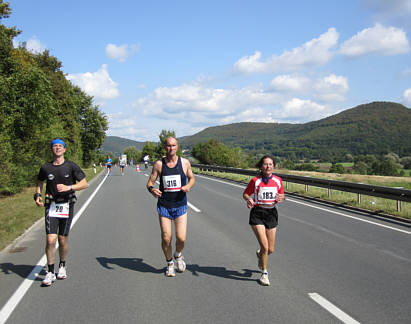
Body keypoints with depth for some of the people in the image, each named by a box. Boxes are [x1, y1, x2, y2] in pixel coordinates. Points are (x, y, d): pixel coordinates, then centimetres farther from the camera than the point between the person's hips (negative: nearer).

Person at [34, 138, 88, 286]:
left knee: (63, 239, 6)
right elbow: (39, 182, 22)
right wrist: (37, 195, 5)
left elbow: (84, 183, -4)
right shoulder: (46, 167, 4)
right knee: (51, 240, -9)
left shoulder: (71, 166, -1)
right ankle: (50, 272, 2)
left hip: (67, 206, 0)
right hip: (51, 206, 1)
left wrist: (68, 187, -17)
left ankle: (62, 266, 29)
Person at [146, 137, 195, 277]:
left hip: (180, 206, 0)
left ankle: (178, 255, 27)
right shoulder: (159, 164, -2)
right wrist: (151, 189, -22)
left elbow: (192, 178, 15)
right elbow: (150, 182, 2)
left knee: (181, 238, -7)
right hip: (164, 206, 0)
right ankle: (169, 263, 23)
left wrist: (188, 186, -8)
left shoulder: (185, 163, 1)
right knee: (166, 239, -3)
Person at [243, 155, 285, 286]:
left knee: (270, 250, 9)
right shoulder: (255, 181, -8)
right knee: (265, 247, -13)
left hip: (271, 213, 4)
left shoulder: (278, 180, 1)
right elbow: (245, 193, 3)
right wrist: (249, 199, -18)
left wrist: (280, 198, -9)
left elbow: (281, 195, 14)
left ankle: (260, 254, 46)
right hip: (257, 213, -4)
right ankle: (264, 273, 9)